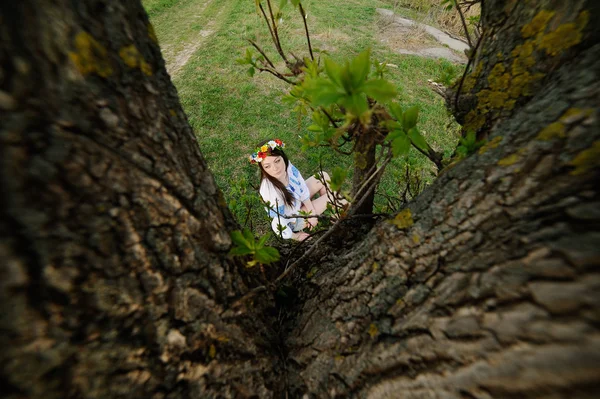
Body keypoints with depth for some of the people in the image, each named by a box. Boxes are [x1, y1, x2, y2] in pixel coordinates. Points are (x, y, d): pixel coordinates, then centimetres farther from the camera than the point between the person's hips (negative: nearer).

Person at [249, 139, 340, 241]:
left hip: (297, 201, 6)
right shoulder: (270, 193, -43)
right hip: (292, 220, -6)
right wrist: (296, 236, -12)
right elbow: (278, 226, -31)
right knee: (332, 196, -5)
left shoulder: (286, 165, -25)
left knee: (324, 177, 5)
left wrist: (311, 212, -8)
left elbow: (302, 188, -8)